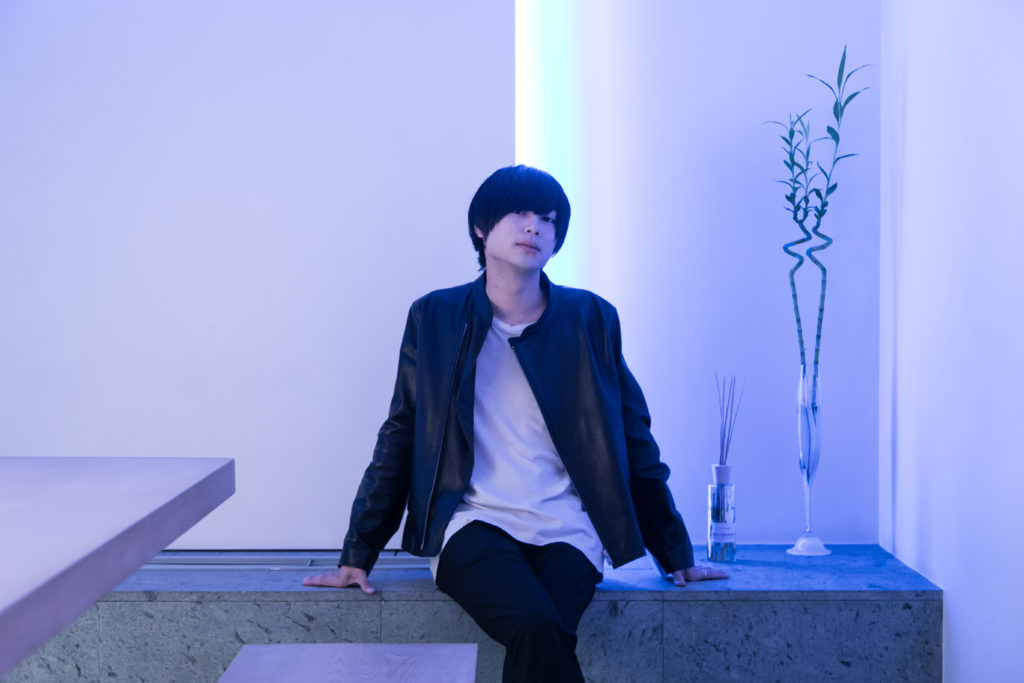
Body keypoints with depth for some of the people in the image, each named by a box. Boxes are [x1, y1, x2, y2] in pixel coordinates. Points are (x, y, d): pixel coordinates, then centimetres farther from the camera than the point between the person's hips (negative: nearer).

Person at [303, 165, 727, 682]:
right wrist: (358, 555, 9)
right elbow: (399, 440, 12)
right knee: (537, 627, -30)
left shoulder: (591, 319, 10)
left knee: (536, 640, -29)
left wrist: (675, 556, 15)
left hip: (567, 531, 1)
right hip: (475, 524, -1)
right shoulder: (434, 318, 9)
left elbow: (633, 441, 14)